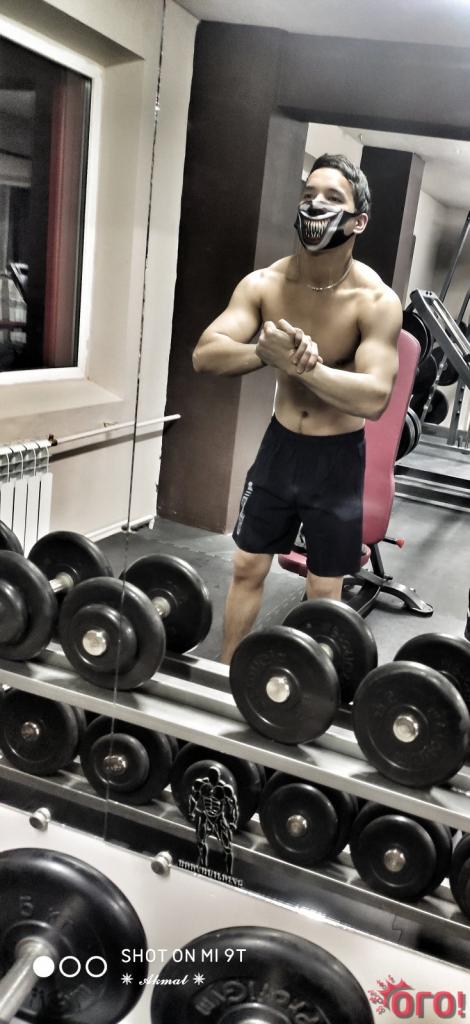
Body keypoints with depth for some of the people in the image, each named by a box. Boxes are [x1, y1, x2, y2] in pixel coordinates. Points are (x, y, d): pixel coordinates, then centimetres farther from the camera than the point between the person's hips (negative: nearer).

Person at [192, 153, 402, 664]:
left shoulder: (377, 301, -19)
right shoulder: (264, 283, -9)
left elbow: (374, 398, -29)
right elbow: (204, 355, -19)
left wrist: (298, 363, -37)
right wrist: (267, 352, -37)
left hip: (339, 458, -3)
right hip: (280, 445, 4)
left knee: (324, 590, 9)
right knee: (247, 568, 14)